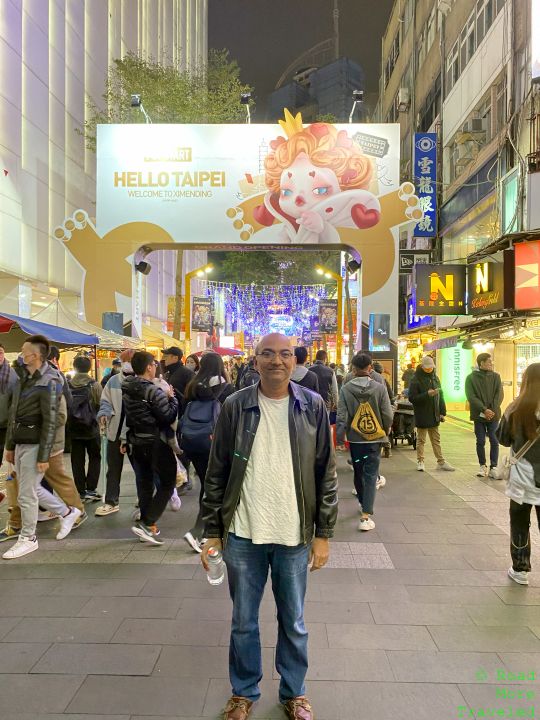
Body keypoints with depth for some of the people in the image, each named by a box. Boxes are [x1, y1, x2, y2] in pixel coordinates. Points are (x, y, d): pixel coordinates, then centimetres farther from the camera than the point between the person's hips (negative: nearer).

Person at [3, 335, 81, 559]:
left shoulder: (48, 382, -16)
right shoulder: (24, 378, 10)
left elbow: (50, 422, -18)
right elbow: (13, 414, 14)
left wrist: (44, 456, -19)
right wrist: (9, 446, 15)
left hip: (34, 445, -8)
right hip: (20, 444, 8)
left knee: (26, 495, 1)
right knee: (33, 489, 17)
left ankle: (28, 539, 18)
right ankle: (67, 513, 33)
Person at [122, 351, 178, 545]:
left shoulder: (126, 389, 4)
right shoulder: (153, 391, -19)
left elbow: (123, 416, 10)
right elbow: (169, 416, -17)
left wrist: (125, 440, 18)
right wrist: (172, 398, -3)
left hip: (135, 442, 8)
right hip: (155, 443, -7)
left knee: (144, 483, 17)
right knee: (167, 483, 5)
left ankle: (149, 527, 24)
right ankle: (146, 523, -4)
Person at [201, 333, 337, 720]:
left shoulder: (313, 407, -4)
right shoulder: (235, 407, -5)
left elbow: (326, 475, 0)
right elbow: (217, 474, 0)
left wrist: (324, 534, -1)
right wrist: (213, 532, 1)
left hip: (295, 535, 0)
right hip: (243, 534, 0)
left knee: (294, 623, 17)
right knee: (243, 622, 17)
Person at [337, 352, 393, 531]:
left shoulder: (346, 389, -9)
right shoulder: (379, 388, -10)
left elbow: (342, 416, -10)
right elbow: (388, 415, -7)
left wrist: (340, 439, -1)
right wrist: (386, 431, 11)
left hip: (354, 438, 1)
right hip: (375, 438, -1)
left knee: (358, 473, 19)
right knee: (370, 475, 2)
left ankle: (363, 503, 39)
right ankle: (366, 515, -5)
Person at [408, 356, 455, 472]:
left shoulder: (435, 378, 8)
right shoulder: (416, 380, -11)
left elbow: (441, 396, 12)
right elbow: (412, 398, -17)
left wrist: (442, 412, 8)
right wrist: (427, 394, -26)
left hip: (434, 416, 6)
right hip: (422, 416, -6)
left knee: (436, 440, 13)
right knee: (421, 440, 6)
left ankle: (441, 462, 20)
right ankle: (420, 462, 17)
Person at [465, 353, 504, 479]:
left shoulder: (496, 376, 6)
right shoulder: (471, 378, -1)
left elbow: (500, 394, -1)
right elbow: (471, 396, -9)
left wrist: (492, 410, -13)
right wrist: (484, 409, -18)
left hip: (493, 415, 1)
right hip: (479, 415, -1)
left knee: (494, 441, 1)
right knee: (480, 442, 5)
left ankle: (493, 467, 10)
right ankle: (483, 466, 20)